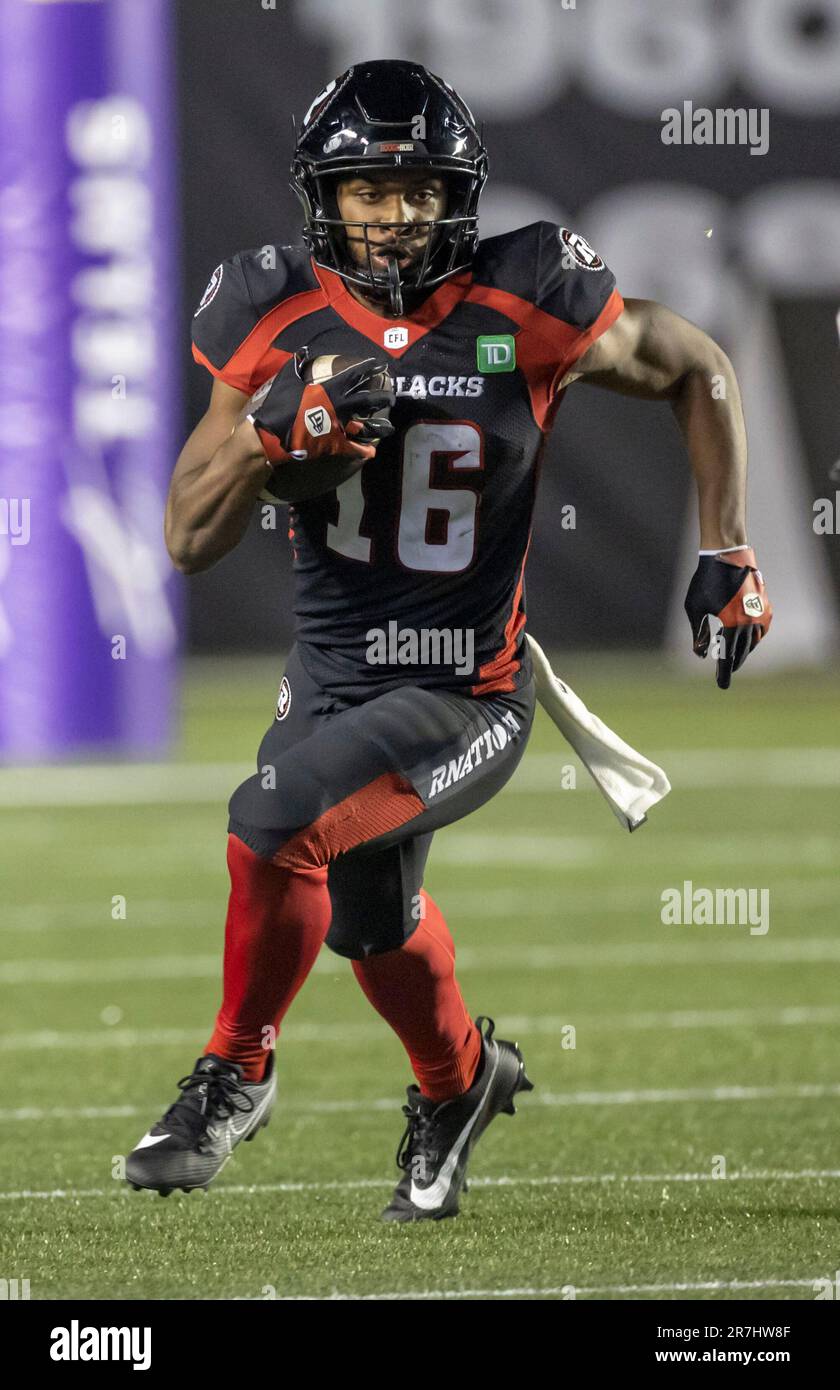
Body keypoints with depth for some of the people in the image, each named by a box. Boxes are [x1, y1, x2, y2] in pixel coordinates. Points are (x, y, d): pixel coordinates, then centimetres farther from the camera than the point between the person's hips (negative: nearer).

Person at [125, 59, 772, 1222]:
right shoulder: (279, 322, -6)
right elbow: (191, 541, -6)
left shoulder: (523, 313, -13)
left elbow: (698, 371, 3)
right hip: (331, 679, 5)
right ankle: (459, 1077, 56)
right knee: (373, 920, 24)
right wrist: (279, 430, -24)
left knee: (273, 824, -27)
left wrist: (728, 557, -2)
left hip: (464, 699, -5)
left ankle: (235, 1073, -6)